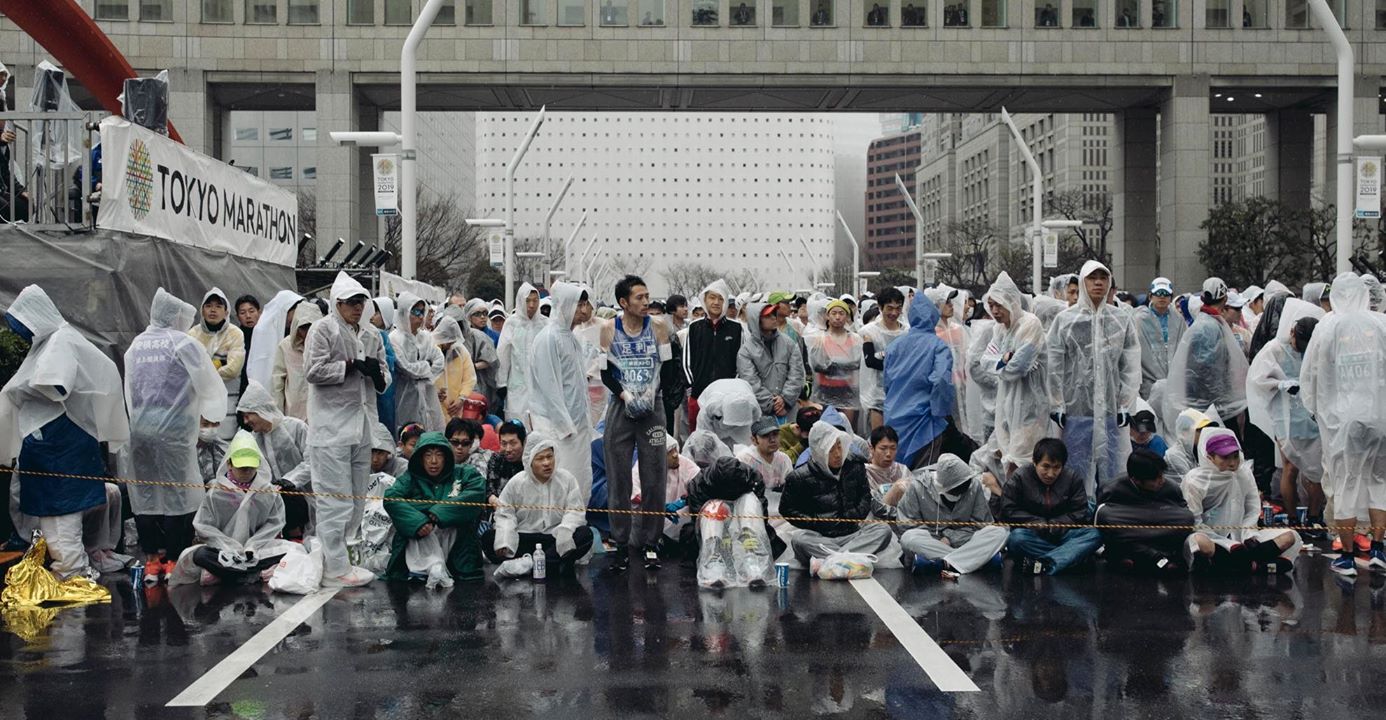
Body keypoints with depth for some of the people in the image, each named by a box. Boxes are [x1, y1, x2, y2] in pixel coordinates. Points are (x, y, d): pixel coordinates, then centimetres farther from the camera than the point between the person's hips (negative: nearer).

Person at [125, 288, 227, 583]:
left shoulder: (136, 345, 13)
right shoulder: (184, 344, -6)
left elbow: (129, 390, 19)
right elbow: (210, 384, -2)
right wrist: (213, 412, 16)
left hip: (139, 428, 6)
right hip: (174, 427, -6)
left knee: (145, 493, 10)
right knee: (178, 492, 1)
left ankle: (151, 558, 15)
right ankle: (173, 559, 4)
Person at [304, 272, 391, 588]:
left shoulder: (371, 335, 17)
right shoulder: (322, 330, -4)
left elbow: (385, 376, 20)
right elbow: (313, 370, -13)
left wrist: (378, 375, -3)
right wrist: (352, 365, -13)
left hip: (362, 425, 8)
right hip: (332, 426, -7)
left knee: (356, 499, 12)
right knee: (335, 500, -6)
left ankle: (337, 558, 24)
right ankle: (335, 568, -2)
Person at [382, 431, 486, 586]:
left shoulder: (464, 473, 5)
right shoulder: (410, 478, 6)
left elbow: (478, 492, -16)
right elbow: (391, 498, -12)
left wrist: (438, 514, -23)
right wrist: (418, 522, -29)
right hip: (419, 545, 1)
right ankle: (435, 568, -42)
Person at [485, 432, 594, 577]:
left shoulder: (567, 479, 2)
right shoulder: (516, 483, 2)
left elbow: (575, 511, -1)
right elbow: (505, 514, 2)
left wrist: (565, 530, -24)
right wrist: (504, 541, -18)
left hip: (555, 538, 0)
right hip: (523, 538, 0)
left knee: (584, 535, -28)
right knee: (488, 539, -23)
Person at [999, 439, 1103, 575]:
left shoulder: (1073, 477, -2)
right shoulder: (1019, 477, -7)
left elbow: (1080, 513, -3)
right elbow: (1008, 511, -10)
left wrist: (1053, 525, -15)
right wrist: (1038, 523, -15)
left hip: (1062, 532, 2)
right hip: (1033, 535, -2)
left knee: (1094, 534, -27)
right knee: (1016, 538, -36)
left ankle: (1046, 565, -41)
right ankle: (1070, 556, -30)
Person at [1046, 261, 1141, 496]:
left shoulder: (1121, 320, 7)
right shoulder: (1065, 320, 1)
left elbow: (1131, 366, 7)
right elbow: (1053, 366, 0)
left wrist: (1126, 405, 1)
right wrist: (1058, 406, -4)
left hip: (1110, 409, 2)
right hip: (1076, 408, -2)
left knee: (1108, 464, 6)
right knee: (1077, 467, 2)